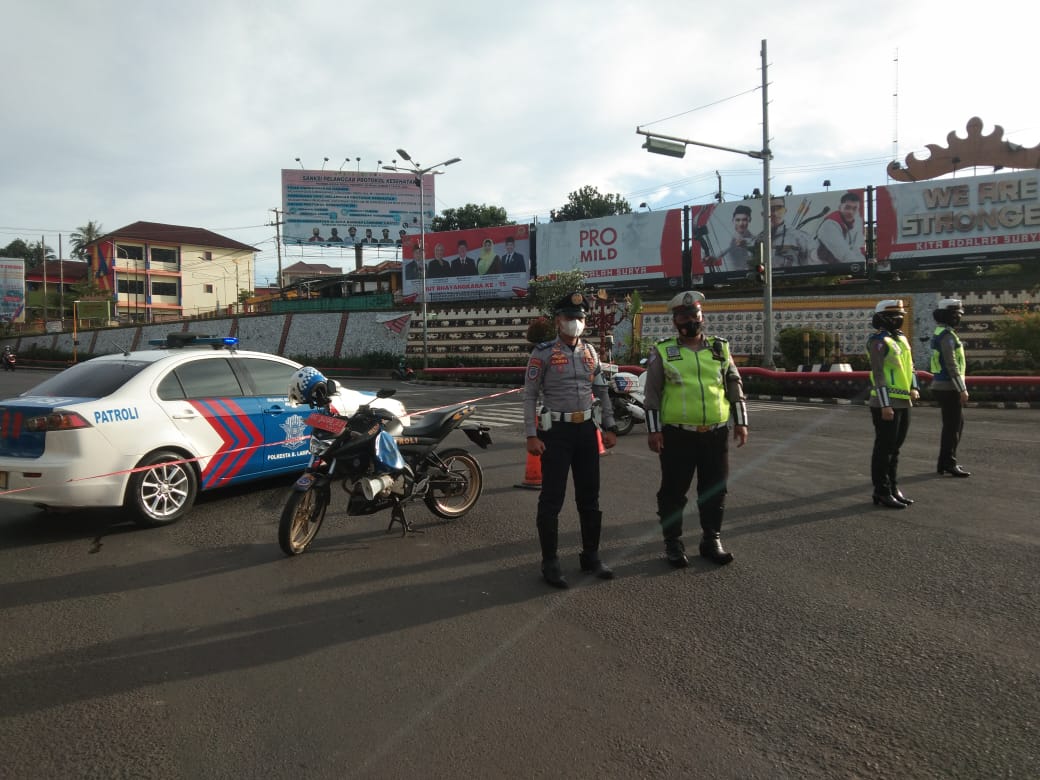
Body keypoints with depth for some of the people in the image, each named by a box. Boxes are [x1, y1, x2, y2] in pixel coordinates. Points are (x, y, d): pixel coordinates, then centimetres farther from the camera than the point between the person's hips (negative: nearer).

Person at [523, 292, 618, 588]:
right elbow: (529, 396, -8)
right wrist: (531, 435, -14)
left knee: (589, 496, 12)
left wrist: (610, 427, 10)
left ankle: (591, 555, 25)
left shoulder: (590, 352, 9)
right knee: (552, 499, 0)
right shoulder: (543, 353, -7)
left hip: (586, 429, 5)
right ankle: (550, 562, 10)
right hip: (555, 431, -5)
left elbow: (602, 392, 15)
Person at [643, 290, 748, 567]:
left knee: (714, 490, 10)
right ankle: (673, 543, 18)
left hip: (716, 433, 3)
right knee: (673, 491, 4)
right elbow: (652, 393, -1)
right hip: (677, 435, -3)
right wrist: (654, 429, -6)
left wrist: (740, 422, 7)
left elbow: (735, 386, 13)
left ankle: (712, 540, 25)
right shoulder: (663, 351, 0)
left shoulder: (720, 348, 10)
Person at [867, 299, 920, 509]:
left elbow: (910, 366, 17)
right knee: (884, 449, -2)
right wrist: (885, 405, -21)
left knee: (895, 448, 14)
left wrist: (913, 388, -2)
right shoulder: (879, 341, -12)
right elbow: (878, 374, -17)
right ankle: (881, 493, 5)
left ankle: (893, 489, 23)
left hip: (903, 403, 8)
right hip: (886, 404, -8)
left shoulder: (902, 339, 15)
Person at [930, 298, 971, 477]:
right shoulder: (947, 335, -17)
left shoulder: (939, 333, 14)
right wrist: (962, 389, -18)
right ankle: (948, 463, 4)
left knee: (957, 423, 17)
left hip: (941, 386, 10)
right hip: (949, 388, -10)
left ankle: (945, 462, 22)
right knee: (952, 426, -3)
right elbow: (952, 365, -21)